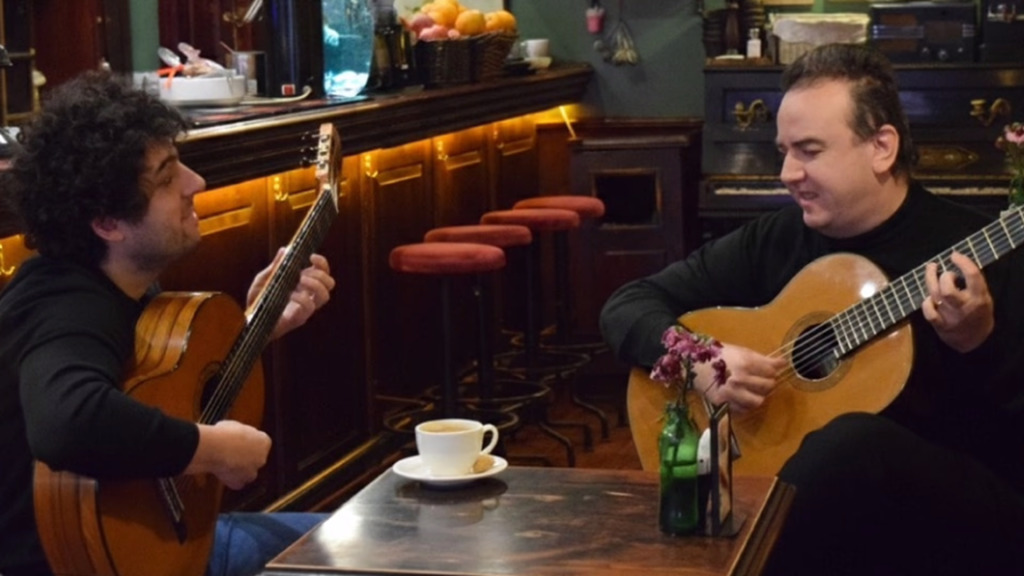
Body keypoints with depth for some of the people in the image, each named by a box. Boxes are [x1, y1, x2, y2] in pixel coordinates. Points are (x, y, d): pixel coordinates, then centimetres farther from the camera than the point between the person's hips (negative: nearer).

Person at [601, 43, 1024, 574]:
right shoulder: (774, 240, 8)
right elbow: (627, 305, 9)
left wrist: (976, 346, -25)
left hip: (958, 511, -2)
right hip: (807, 495, 2)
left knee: (855, 442, -36)